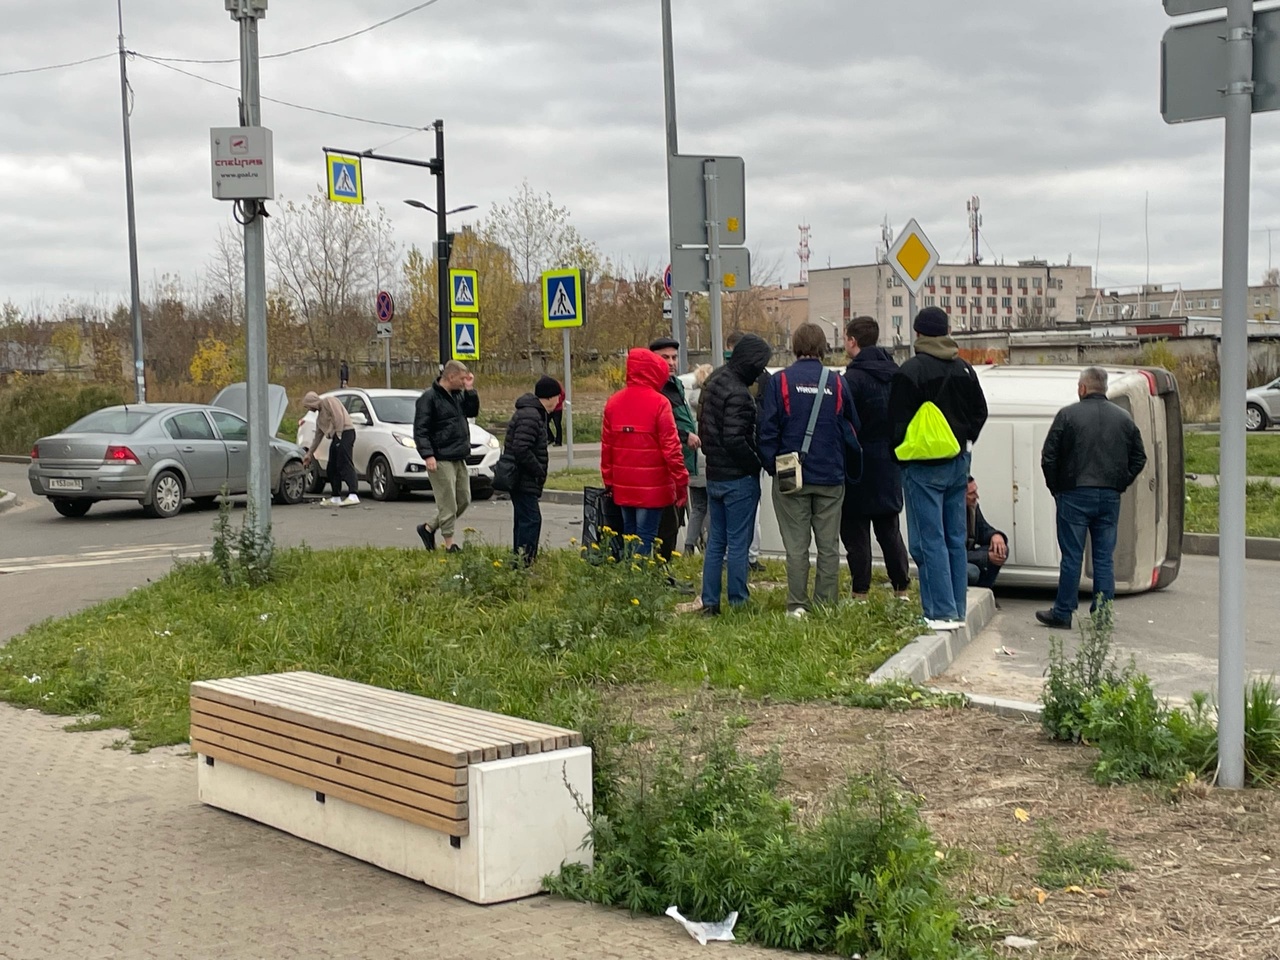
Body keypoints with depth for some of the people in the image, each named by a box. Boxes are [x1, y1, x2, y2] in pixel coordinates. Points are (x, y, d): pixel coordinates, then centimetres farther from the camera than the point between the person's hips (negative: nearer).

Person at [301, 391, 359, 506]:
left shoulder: (328, 401, 2)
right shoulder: (320, 416, 29)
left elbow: (339, 416, -13)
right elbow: (318, 436, 33)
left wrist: (338, 434, -18)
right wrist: (309, 455, 35)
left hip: (345, 433, -10)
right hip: (336, 437, 10)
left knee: (345, 464, -20)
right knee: (332, 468, 11)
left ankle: (353, 496, -30)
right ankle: (336, 498, 16)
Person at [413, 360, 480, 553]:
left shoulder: (458, 394, 13)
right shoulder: (429, 398, -12)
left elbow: (473, 412, 18)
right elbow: (420, 429, -15)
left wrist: (470, 390, 5)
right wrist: (427, 455, -22)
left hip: (459, 458, 9)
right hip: (441, 460, -9)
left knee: (463, 500, 13)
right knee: (448, 503, -6)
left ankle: (429, 528, 24)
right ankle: (449, 544, 3)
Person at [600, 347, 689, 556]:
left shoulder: (613, 402, 6)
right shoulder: (659, 403, -11)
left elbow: (606, 445, 9)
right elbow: (671, 447, -13)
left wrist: (608, 480, 17)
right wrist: (681, 482, -5)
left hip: (623, 485, 6)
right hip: (652, 486, -6)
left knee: (629, 536, 15)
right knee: (645, 538, -4)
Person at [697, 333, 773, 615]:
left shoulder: (713, 381, 9)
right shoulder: (738, 393, -20)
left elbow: (702, 423, 17)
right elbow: (735, 440, -24)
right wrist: (758, 464, -11)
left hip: (713, 475, 9)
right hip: (739, 478, -9)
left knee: (715, 542, 14)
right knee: (738, 543, 0)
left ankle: (709, 602, 16)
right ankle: (738, 602, 5)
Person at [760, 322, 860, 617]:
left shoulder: (780, 381, -6)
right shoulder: (838, 383, 2)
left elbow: (768, 430, -6)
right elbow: (852, 429, 8)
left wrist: (772, 466, 3)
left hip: (792, 478, -2)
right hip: (831, 477, 2)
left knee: (796, 546, 3)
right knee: (829, 546, 8)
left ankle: (797, 605, 3)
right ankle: (827, 604, 9)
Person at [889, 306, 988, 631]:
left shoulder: (910, 371, -12)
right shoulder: (964, 370, 9)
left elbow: (899, 421, -10)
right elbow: (980, 412, 16)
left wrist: (901, 455, 5)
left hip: (924, 467, -7)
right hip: (958, 464, 7)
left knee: (930, 541, -4)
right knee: (955, 539, 11)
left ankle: (942, 613, -7)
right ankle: (957, 610, 15)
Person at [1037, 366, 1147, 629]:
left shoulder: (1067, 415, -5)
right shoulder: (1123, 418, 8)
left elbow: (1049, 457, -5)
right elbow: (1139, 457, 11)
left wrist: (1056, 488, 6)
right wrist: (1120, 484, 15)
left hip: (1075, 496, -3)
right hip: (1110, 498, 3)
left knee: (1071, 557, 1)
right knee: (1105, 558, 6)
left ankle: (1063, 614, 6)